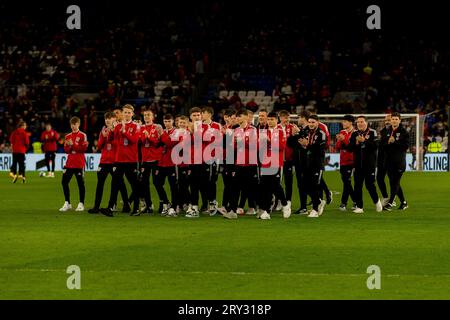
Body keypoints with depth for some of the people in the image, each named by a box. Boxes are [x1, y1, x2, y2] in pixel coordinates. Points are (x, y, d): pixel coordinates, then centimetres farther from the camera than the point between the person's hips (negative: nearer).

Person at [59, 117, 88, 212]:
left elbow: (84, 148, -11)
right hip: (69, 163, 5)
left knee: (80, 183, -1)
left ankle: (81, 204, 6)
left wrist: (73, 145, -16)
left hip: (79, 164, -5)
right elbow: (66, 150, 9)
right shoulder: (68, 136, 13)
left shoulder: (82, 135, -1)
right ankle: (67, 204, 10)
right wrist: (69, 146, -12)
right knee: (64, 182, 2)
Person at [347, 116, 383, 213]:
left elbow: (375, 146, -14)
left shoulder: (372, 133, -2)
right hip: (358, 164, 4)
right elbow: (349, 148, 4)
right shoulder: (354, 134, 9)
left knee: (370, 184, -3)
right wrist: (356, 143, -12)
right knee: (358, 185, 2)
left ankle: (377, 201, 20)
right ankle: (359, 206, 8)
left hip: (370, 164, -4)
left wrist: (364, 141, -18)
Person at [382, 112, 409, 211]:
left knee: (395, 182, -9)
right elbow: (382, 144, 6)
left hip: (399, 162, -6)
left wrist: (394, 142, -17)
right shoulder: (387, 132, 11)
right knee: (392, 182, 10)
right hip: (389, 161, 6)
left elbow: (406, 146, -11)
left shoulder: (404, 132, -3)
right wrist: (388, 142, -14)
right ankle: (403, 202, 21)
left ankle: (390, 203, -12)